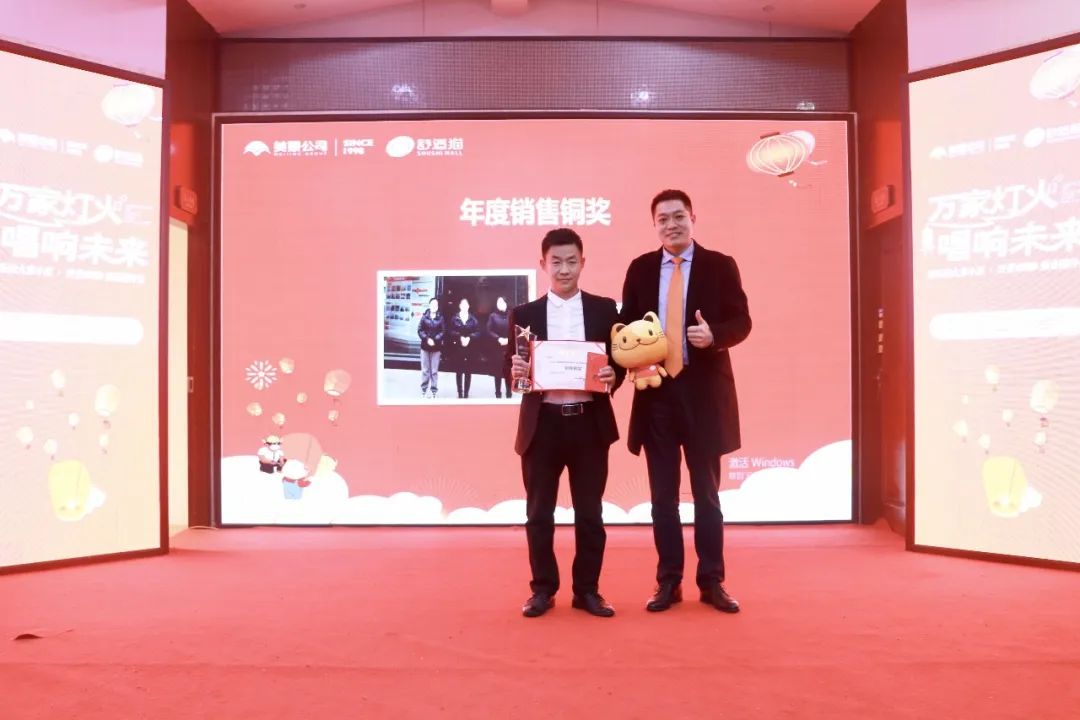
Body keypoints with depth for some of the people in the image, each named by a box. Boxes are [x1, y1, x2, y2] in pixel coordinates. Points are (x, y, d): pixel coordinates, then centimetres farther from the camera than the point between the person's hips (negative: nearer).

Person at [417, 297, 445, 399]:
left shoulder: (441, 318, 0)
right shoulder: (424, 316, 2)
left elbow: (443, 331, -2)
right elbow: (419, 330, 0)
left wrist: (435, 340, -15)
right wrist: (427, 339, -13)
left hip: (436, 347, -1)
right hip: (425, 346, 1)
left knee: (434, 370, 2)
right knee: (425, 370, 5)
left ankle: (434, 391, 9)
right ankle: (423, 390, 13)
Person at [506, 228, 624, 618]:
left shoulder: (604, 309, 6)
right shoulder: (524, 314, 6)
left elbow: (619, 362, 7)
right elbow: (512, 368, 7)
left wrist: (612, 377, -14)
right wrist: (515, 370, -16)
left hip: (590, 423, 0)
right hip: (542, 424, 0)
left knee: (589, 513, 8)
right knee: (538, 513, 7)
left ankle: (587, 590, 22)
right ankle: (543, 589, 22)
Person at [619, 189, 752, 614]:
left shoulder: (720, 266, 1)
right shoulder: (640, 268, 8)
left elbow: (742, 321, -1)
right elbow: (627, 324, 10)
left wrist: (714, 335, -22)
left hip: (704, 391, -2)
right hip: (656, 391, 2)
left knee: (706, 493, 8)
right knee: (663, 495, 9)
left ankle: (712, 582, 19)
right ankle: (668, 582, 20)